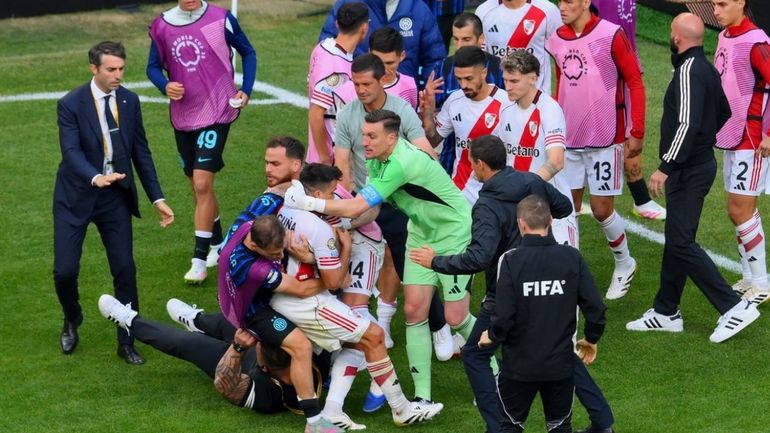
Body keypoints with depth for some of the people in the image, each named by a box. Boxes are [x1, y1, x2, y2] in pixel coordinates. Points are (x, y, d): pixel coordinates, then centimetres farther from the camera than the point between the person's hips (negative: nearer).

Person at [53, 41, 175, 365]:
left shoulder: (129, 101, -1)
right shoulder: (70, 104, -15)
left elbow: (140, 151, 5)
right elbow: (71, 151, -25)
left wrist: (157, 198, 0)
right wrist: (95, 178, -45)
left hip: (116, 195, 3)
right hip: (76, 195, -3)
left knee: (125, 269, -2)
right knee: (65, 270, -5)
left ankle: (127, 343, 12)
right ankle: (72, 322, 28)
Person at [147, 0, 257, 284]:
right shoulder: (161, 26, 0)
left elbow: (247, 53, 5)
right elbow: (153, 66, 9)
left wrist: (245, 91, -6)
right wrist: (165, 85, -13)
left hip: (216, 114, -4)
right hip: (182, 117, 4)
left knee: (202, 184, -14)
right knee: (198, 187, 16)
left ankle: (199, 260, -8)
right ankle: (217, 244, 38)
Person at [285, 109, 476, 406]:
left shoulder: (401, 163, -33)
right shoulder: (376, 158, -5)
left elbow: (357, 206, -34)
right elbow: (370, 207, 4)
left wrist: (307, 203, -31)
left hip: (455, 234, -8)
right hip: (421, 235, 8)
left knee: (456, 317, -5)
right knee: (414, 310, -2)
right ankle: (422, 396, 1)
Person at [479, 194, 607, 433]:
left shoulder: (511, 260, -15)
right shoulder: (572, 257, -7)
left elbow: (505, 316, -18)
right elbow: (595, 308, -8)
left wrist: (492, 336, 4)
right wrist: (591, 339, 12)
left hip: (520, 364, -2)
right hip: (561, 364, 2)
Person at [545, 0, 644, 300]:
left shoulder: (611, 36, -11)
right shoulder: (556, 41, 4)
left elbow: (635, 81, -6)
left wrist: (636, 133, -8)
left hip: (605, 139, -4)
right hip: (568, 140, 4)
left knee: (602, 209, 2)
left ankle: (624, 265, 27)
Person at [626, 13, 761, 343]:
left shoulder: (689, 71, -19)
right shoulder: (706, 68, 11)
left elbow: (688, 124, -27)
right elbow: (723, 113, 24)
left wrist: (666, 167, -26)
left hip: (688, 169, -10)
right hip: (701, 162, 10)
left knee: (681, 242, -11)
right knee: (676, 239, 15)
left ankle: (734, 307, -12)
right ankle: (666, 312, 22)